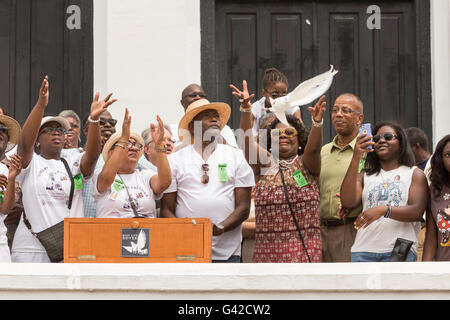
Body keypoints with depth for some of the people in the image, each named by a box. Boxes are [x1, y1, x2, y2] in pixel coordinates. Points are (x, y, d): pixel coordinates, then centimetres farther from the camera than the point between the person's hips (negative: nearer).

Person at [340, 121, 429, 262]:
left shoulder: (414, 174, 11)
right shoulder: (365, 175, 18)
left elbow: (417, 212, -3)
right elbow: (348, 202, -1)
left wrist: (384, 210, -19)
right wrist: (355, 159, -6)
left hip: (400, 250, -2)